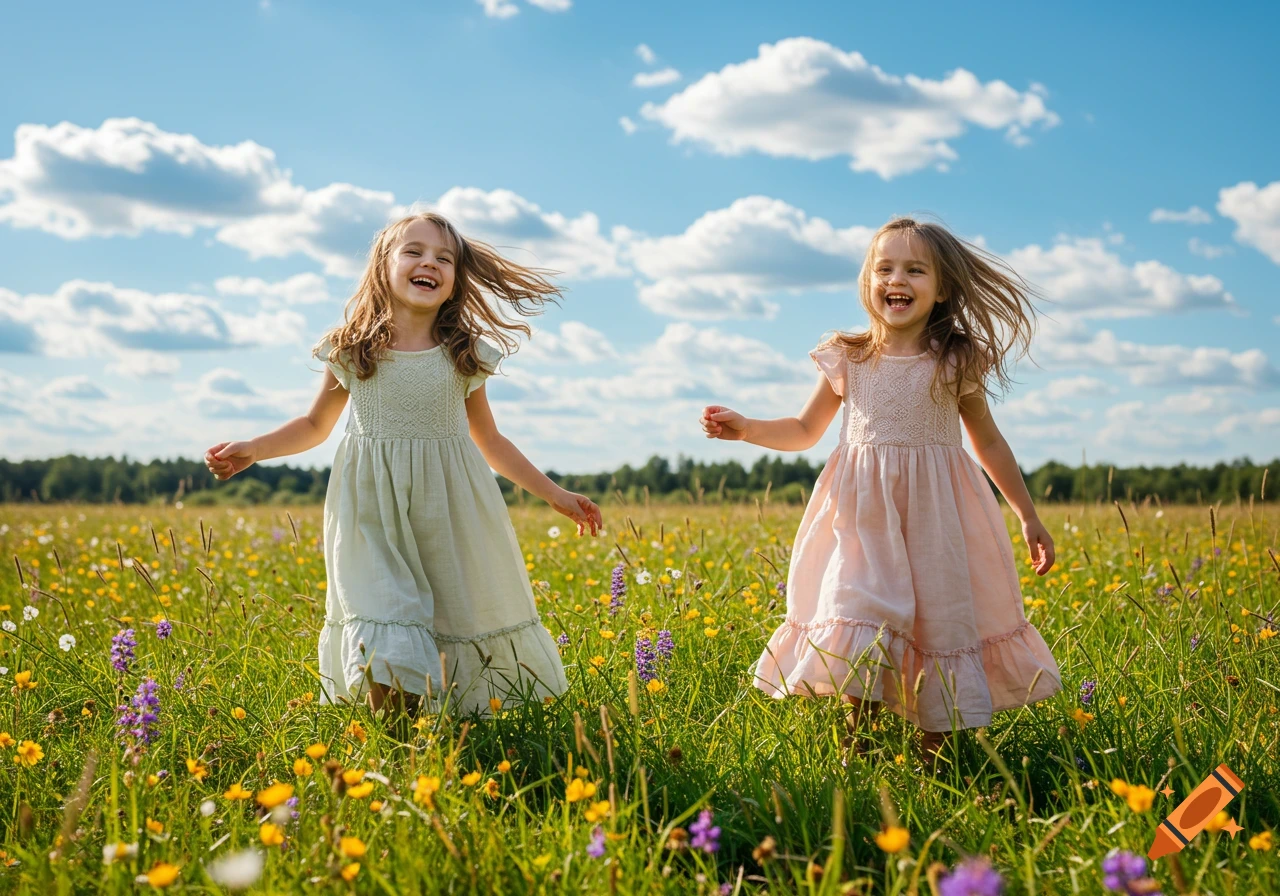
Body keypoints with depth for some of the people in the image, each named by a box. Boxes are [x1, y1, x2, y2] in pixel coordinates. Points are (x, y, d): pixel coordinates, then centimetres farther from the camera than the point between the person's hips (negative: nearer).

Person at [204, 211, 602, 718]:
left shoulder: (464, 357, 4)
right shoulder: (351, 350, 1)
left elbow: (490, 441, 15)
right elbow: (315, 425, 15)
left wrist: (556, 495, 14)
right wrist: (251, 451, 0)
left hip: (450, 512, 2)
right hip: (373, 515, -1)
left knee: (469, 624, 1)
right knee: (386, 655, -13)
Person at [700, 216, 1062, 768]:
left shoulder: (956, 364, 0)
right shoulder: (847, 360, 3)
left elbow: (989, 442, 11)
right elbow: (805, 431, 14)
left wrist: (1029, 517, 12)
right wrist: (745, 428, -3)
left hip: (936, 516, 0)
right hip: (863, 517, 1)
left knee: (940, 615, -1)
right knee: (859, 621, -10)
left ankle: (936, 752, 12)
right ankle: (859, 742, 4)